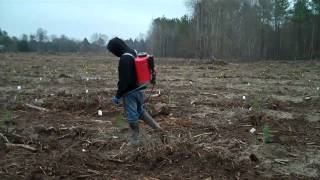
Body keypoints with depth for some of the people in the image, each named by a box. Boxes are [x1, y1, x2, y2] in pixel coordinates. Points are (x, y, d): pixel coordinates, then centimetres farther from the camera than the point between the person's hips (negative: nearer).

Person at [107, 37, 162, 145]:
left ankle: (135, 139, 18)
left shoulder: (124, 59, -23)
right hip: (139, 89, 9)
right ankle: (155, 126, 19)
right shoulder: (135, 53, 6)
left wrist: (118, 96, -18)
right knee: (140, 110, 24)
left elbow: (124, 80, -25)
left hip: (130, 92, -9)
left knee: (132, 116, 5)